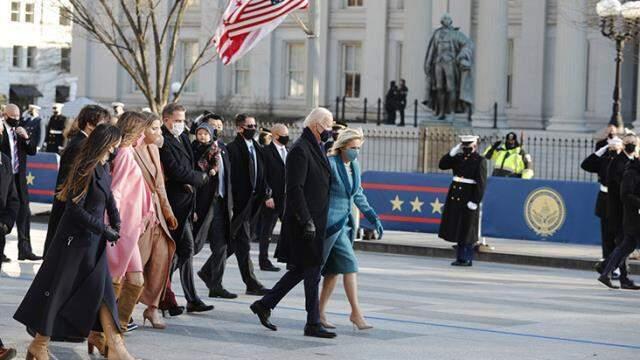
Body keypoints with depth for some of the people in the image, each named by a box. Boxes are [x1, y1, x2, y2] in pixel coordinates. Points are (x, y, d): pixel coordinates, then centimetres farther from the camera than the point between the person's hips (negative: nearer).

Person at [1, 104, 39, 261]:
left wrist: (26, 137, -7)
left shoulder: (21, 132, 10)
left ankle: (24, 250, 11)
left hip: (19, 179, 6)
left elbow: (32, 151, 6)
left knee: (24, 214, 5)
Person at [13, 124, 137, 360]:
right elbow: (76, 208, -20)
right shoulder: (86, 169, -19)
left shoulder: (103, 168, 6)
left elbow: (109, 197, 19)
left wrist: (115, 224, 4)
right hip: (75, 238, -8)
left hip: (96, 240, 8)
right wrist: (105, 230, -16)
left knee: (103, 291, 4)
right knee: (58, 289, 3)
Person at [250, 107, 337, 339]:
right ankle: (313, 323, 1)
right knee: (311, 270, -5)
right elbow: (295, 188, -20)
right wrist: (307, 221, -23)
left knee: (302, 269, 13)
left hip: (315, 220, 10)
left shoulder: (317, 148, 17)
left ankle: (264, 305, 21)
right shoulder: (300, 150, -14)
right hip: (305, 221, -10)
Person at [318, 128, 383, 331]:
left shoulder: (354, 166, 11)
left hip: (346, 223, 8)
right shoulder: (330, 164, -13)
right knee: (350, 265, -10)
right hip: (331, 221, -8)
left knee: (334, 270, 8)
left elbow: (358, 195, 21)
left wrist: (373, 218, 15)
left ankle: (320, 313, 15)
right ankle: (356, 312, -4)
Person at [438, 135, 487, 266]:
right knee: (457, 227, 9)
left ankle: (467, 259, 4)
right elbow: (442, 165, 8)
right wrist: (452, 152, -3)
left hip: (468, 197, -6)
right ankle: (461, 257, 17)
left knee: (466, 229, -2)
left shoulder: (480, 161, -7)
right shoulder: (459, 158, 11)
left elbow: (481, 183, -13)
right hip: (455, 196, 6)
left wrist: (475, 201, -18)